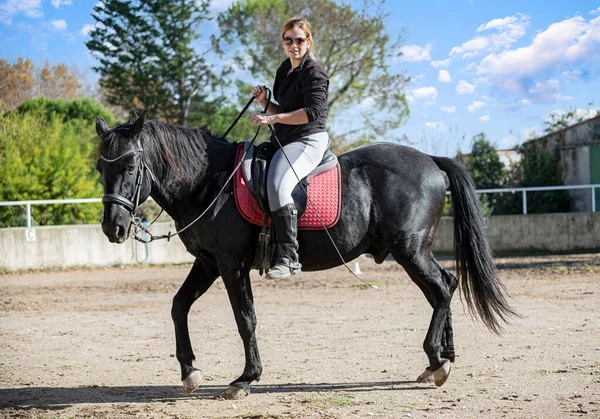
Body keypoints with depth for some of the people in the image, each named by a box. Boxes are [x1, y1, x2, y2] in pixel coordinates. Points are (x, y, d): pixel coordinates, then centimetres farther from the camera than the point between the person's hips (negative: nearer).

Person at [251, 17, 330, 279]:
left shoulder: (314, 73, -8)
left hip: (309, 140, -10)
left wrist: (274, 118, -21)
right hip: (284, 141, 10)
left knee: (278, 183, -32)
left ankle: (288, 258, -37)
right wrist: (264, 103, 7)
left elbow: (313, 111, -19)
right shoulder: (284, 71, 18)